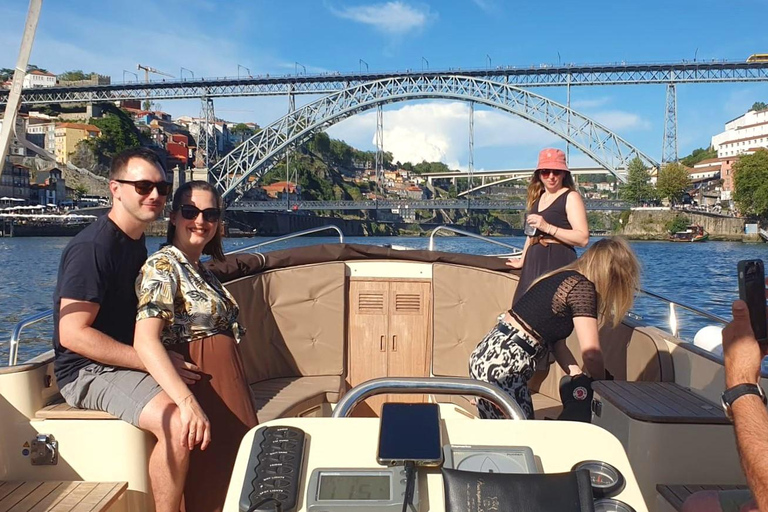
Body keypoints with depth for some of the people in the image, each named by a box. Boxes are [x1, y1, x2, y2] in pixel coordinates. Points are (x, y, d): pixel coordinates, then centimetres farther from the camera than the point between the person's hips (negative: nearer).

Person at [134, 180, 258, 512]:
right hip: (199, 387, -9)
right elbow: (145, 342, -26)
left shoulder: (200, 269, 15)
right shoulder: (162, 266, -12)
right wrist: (188, 402, -36)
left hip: (224, 383, 9)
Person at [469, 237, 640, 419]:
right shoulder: (582, 287, -12)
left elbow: (556, 342, 15)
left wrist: (579, 377, 11)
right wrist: (601, 386, 1)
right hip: (501, 365, -9)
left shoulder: (564, 278, 14)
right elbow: (591, 354, -17)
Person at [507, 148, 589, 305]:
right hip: (534, 263, 7)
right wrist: (522, 261, 31)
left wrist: (547, 227, -21)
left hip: (559, 264, -7)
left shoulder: (571, 197, -5)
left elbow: (583, 238, -15)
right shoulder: (537, 198, 17)